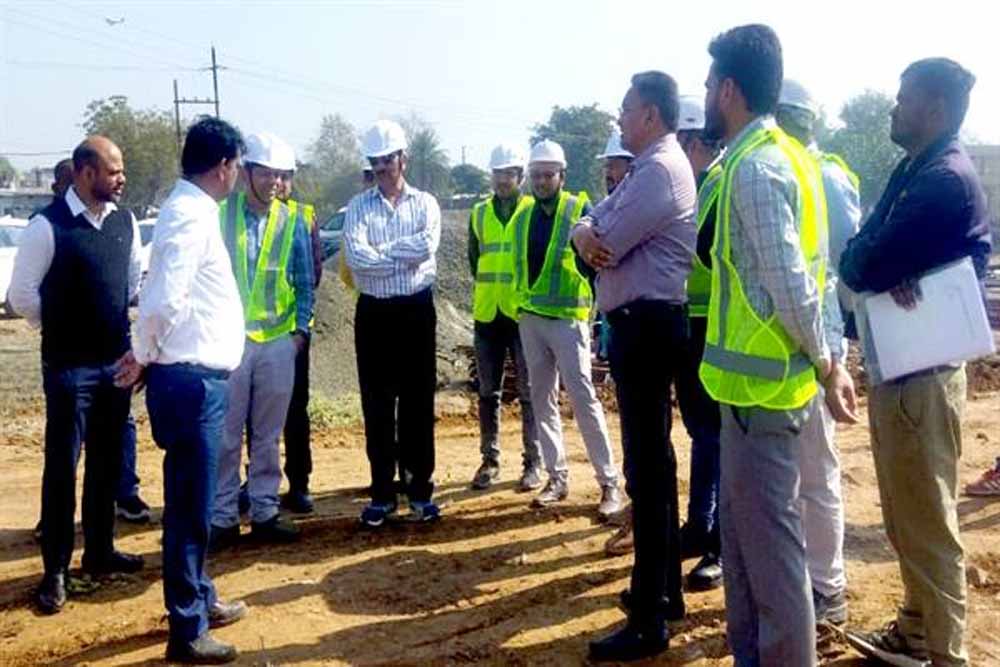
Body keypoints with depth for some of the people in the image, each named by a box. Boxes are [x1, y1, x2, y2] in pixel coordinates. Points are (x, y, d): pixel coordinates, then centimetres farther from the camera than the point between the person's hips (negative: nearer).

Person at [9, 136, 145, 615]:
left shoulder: (125, 223, 3)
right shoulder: (48, 226, -13)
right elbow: (21, 295, -6)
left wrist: (119, 326, 7)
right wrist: (61, 330, 3)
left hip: (116, 362, 5)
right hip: (68, 366, -5)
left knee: (107, 462, 14)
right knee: (62, 466, 2)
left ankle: (99, 551, 29)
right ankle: (55, 571, 13)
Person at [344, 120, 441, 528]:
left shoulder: (425, 203, 3)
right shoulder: (358, 206, 4)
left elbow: (426, 246, -17)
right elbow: (356, 257, -13)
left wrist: (381, 250, -10)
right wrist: (405, 255, -13)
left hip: (417, 310, -1)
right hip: (374, 313, 1)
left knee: (418, 403, 6)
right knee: (377, 406, 6)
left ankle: (420, 492, 17)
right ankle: (382, 494, 17)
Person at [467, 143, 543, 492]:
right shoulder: (479, 213, 10)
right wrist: (489, 289, 13)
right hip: (487, 315, 4)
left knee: (529, 393, 2)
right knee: (488, 392, 9)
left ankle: (533, 462, 12)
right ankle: (490, 459, 20)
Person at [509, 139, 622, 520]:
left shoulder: (579, 209, -4)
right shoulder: (523, 217, 12)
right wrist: (518, 307, 14)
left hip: (567, 317, -6)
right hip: (530, 318, 6)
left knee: (583, 399, -8)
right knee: (542, 400, 9)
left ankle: (609, 483, -1)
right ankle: (557, 477, 19)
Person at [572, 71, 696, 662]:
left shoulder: (660, 170, -15)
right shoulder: (648, 169, 19)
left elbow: (606, 245, -18)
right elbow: (591, 226, 12)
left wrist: (592, 238, 4)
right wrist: (584, 233, -11)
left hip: (647, 325, -11)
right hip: (642, 323, 11)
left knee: (647, 467, -7)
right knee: (654, 460, 17)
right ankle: (663, 589, 32)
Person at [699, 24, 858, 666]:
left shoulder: (755, 164, -16)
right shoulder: (786, 154, 15)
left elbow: (790, 283, -20)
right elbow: (812, 273, 12)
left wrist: (825, 364, -10)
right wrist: (832, 357, 11)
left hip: (763, 377, -10)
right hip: (765, 372, 10)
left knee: (769, 539, 1)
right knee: (745, 528, 19)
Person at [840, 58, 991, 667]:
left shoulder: (946, 178, -17)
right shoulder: (914, 170, 15)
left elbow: (863, 266, -22)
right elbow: (866, 255, 8)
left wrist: (872, 265, 0)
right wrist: (887, 269, -13)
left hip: (922, 372, -10)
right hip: (898, 365, 10)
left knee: (927, 523, 0)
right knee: (906, 516, 19)